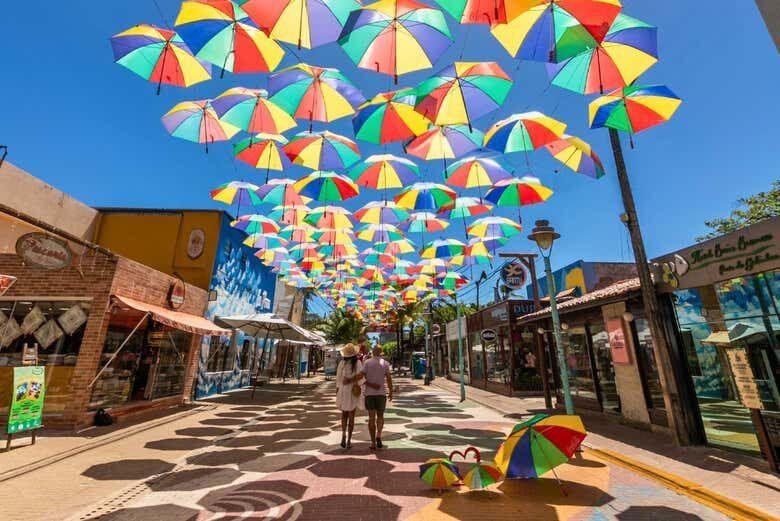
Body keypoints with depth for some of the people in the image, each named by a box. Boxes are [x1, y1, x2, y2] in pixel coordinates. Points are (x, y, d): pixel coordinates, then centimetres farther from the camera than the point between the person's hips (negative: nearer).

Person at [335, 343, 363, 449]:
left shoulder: (341, 363, -5)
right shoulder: (358, 362, -9)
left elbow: (338, 379, -2)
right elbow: (361, 375, -24)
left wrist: (337, 392, 7)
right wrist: (351, 380, -12)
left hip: (342, 391, 1)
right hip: (354, 392, -1)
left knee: (344, 414, 21)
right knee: (351, 416, 11)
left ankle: (343, 435, 6)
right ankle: (349, 441, 11)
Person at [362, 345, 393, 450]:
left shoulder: (367, 362, -3)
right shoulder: (385, 363, -3)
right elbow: (389, 379, -4)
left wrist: (370, 385, -2)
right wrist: (391, 392, 4)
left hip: (369, 393, 0)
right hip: (381, 393, 0)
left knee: (371, 418, 8)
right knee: (380, 416, 16)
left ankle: (373, 443, 10)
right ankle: (378, 436, -3)